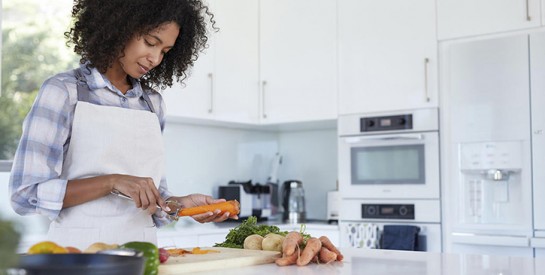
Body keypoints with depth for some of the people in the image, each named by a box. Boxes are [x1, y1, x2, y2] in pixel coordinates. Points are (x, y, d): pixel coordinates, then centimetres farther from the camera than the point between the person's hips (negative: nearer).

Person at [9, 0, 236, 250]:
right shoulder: (63, 91, -4)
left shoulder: (153, 103, 10)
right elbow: (26, 194, -9)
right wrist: (112, 182, -18)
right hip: (81, 247, -3)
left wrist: (180, 203, -3)